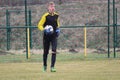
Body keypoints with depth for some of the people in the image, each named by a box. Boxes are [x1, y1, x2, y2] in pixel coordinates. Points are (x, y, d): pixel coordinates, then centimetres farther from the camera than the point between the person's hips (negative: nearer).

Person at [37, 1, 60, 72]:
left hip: (54, 36, 2)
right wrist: (43, 29, -25)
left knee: (54, 51, -13)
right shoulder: (46, 16, -10)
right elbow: (39, 25, -7)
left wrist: (58, 29, 5)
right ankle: (45, 66, 28)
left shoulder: (56, 15, 3)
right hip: (46, 36, -2)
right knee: (46, 52, 8)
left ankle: (52, 67, -11)